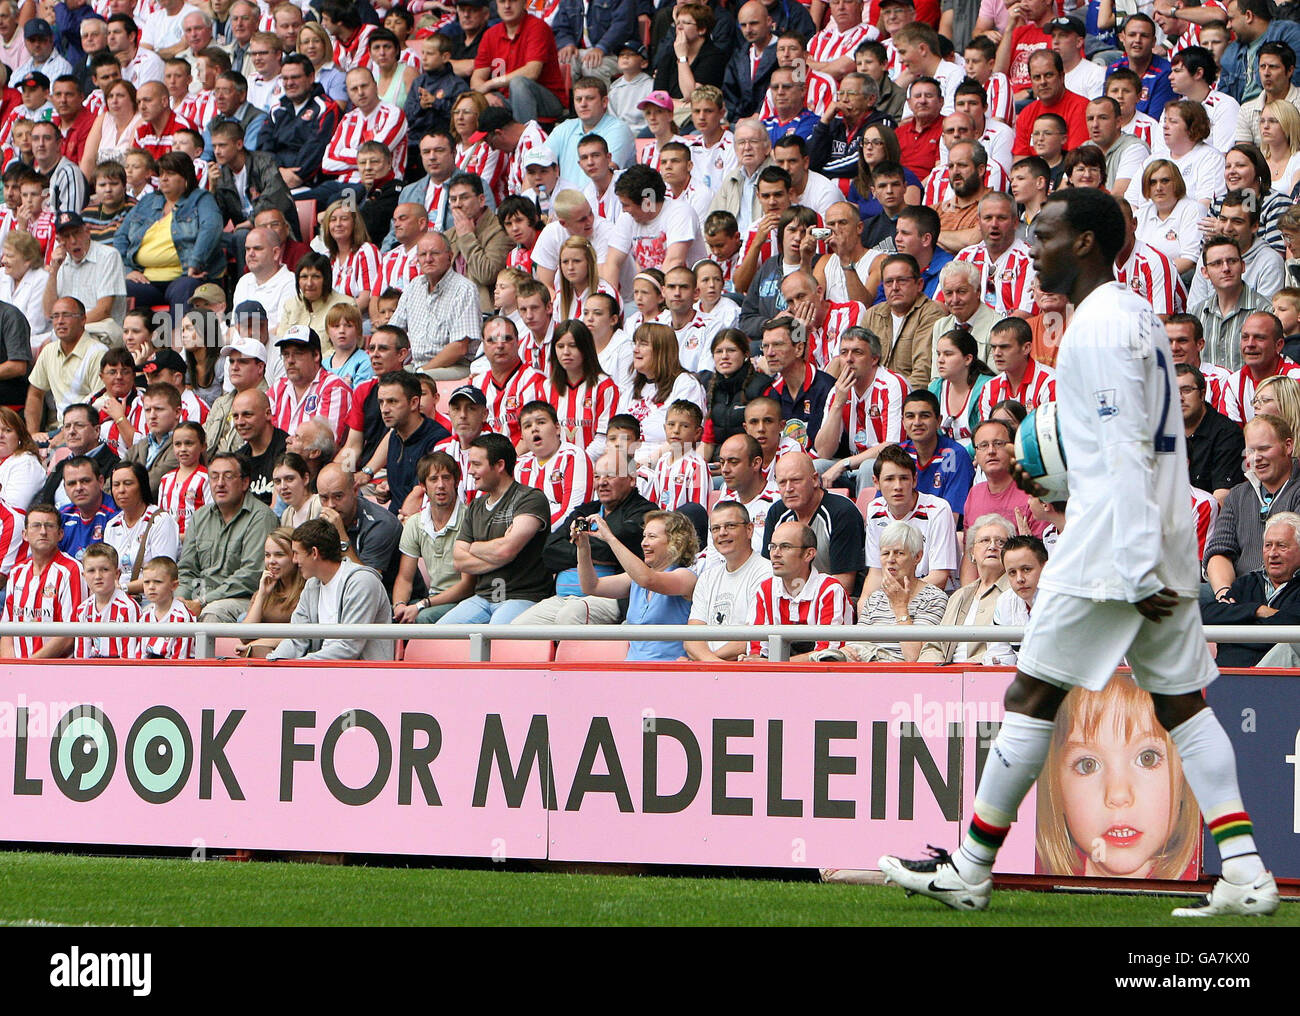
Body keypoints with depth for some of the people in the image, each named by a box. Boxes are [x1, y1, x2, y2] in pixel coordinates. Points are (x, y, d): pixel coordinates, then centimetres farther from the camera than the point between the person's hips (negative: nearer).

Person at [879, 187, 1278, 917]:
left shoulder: (1097, 327, -14)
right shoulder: (1141, 317, 16)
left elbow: (1125, 454, -20)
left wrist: (1137, 569, -23)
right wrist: (1071, 482, 25)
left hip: (1114, 548, -9)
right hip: (1164, 546, 9)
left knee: (1032, 695, -2)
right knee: (1182, 701, 7)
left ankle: (971, 871, 3)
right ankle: (1246, 874, 0)